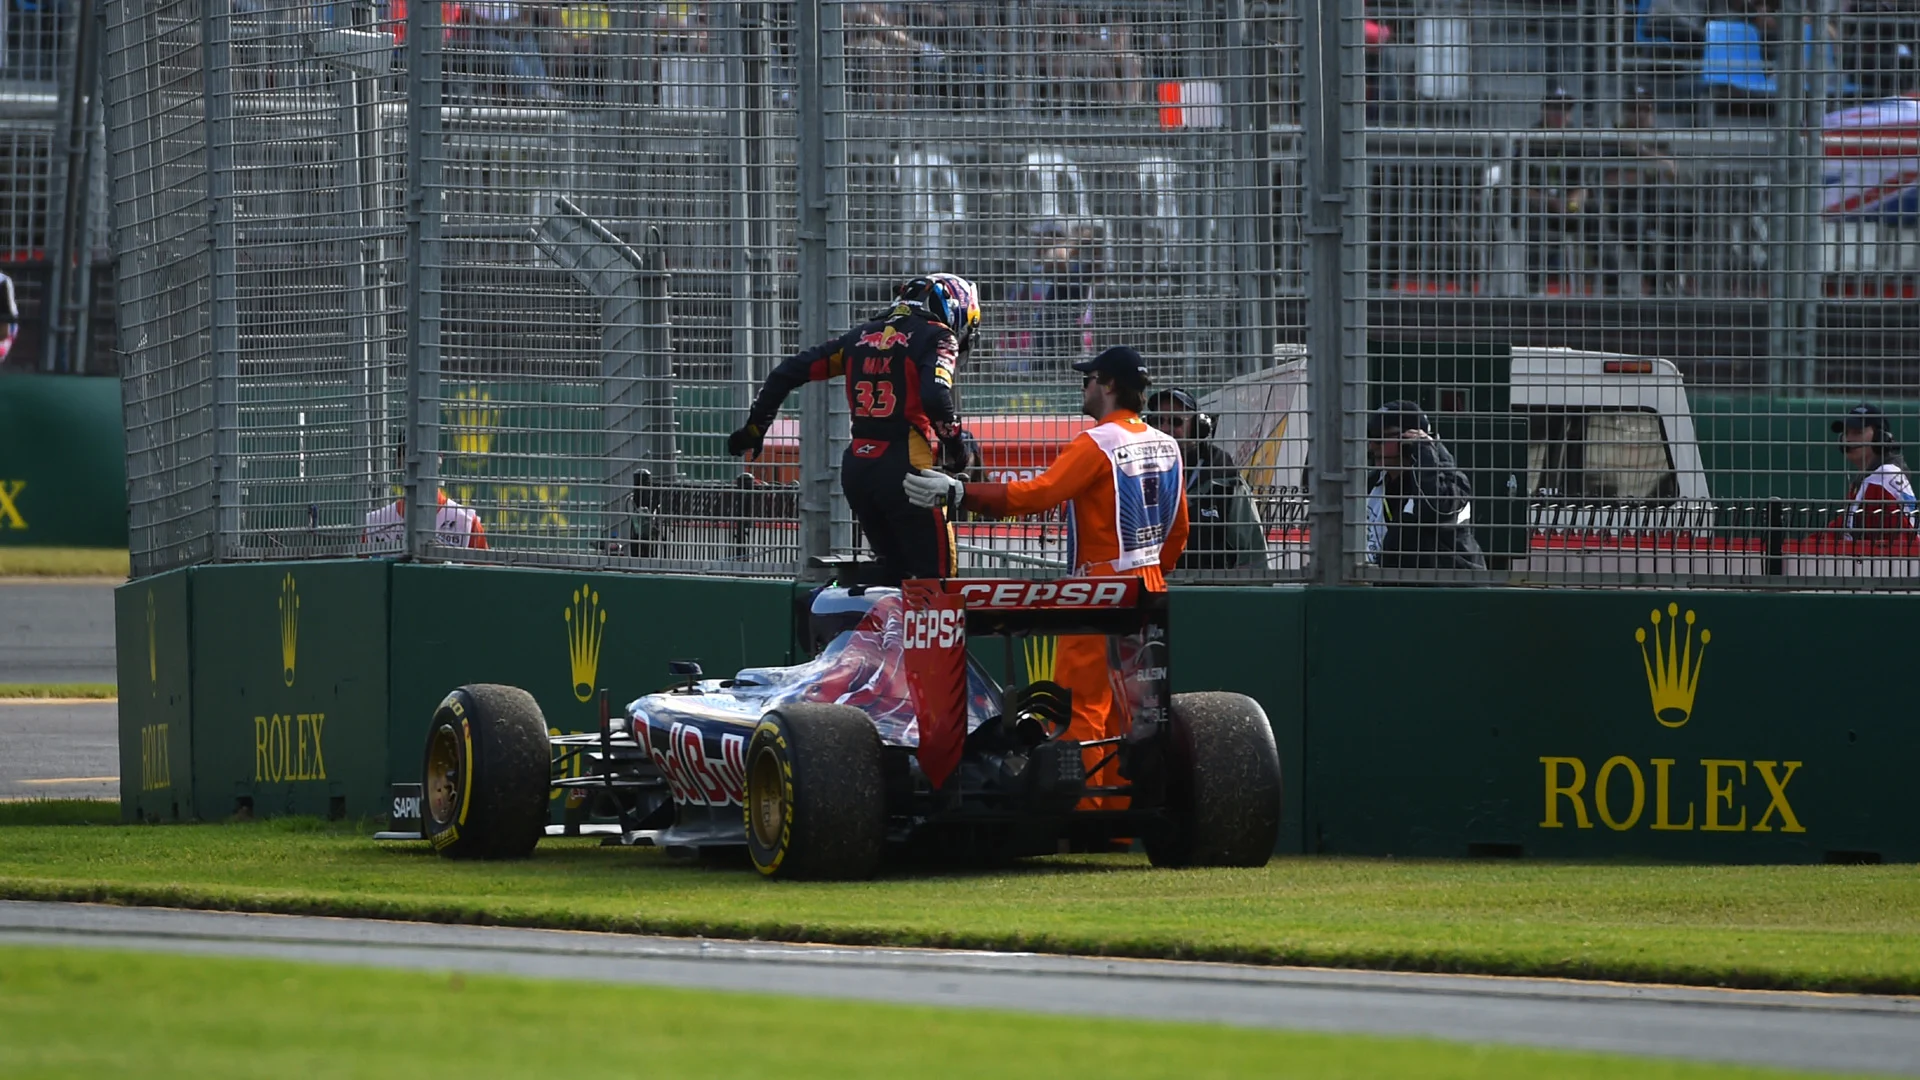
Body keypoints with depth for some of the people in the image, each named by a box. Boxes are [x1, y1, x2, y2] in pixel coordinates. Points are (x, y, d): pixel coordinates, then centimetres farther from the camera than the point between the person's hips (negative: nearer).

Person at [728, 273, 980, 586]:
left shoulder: (863, 336, 17)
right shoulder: (936, 337, -2)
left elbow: (790, 371, 16)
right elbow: (935, 395, -20)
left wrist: (755, 426, 25)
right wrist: (953, 442, -5)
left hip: (856, 467, 7)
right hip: (904, 467, -7)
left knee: (893, 572, 19)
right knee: (935, 575, -5)